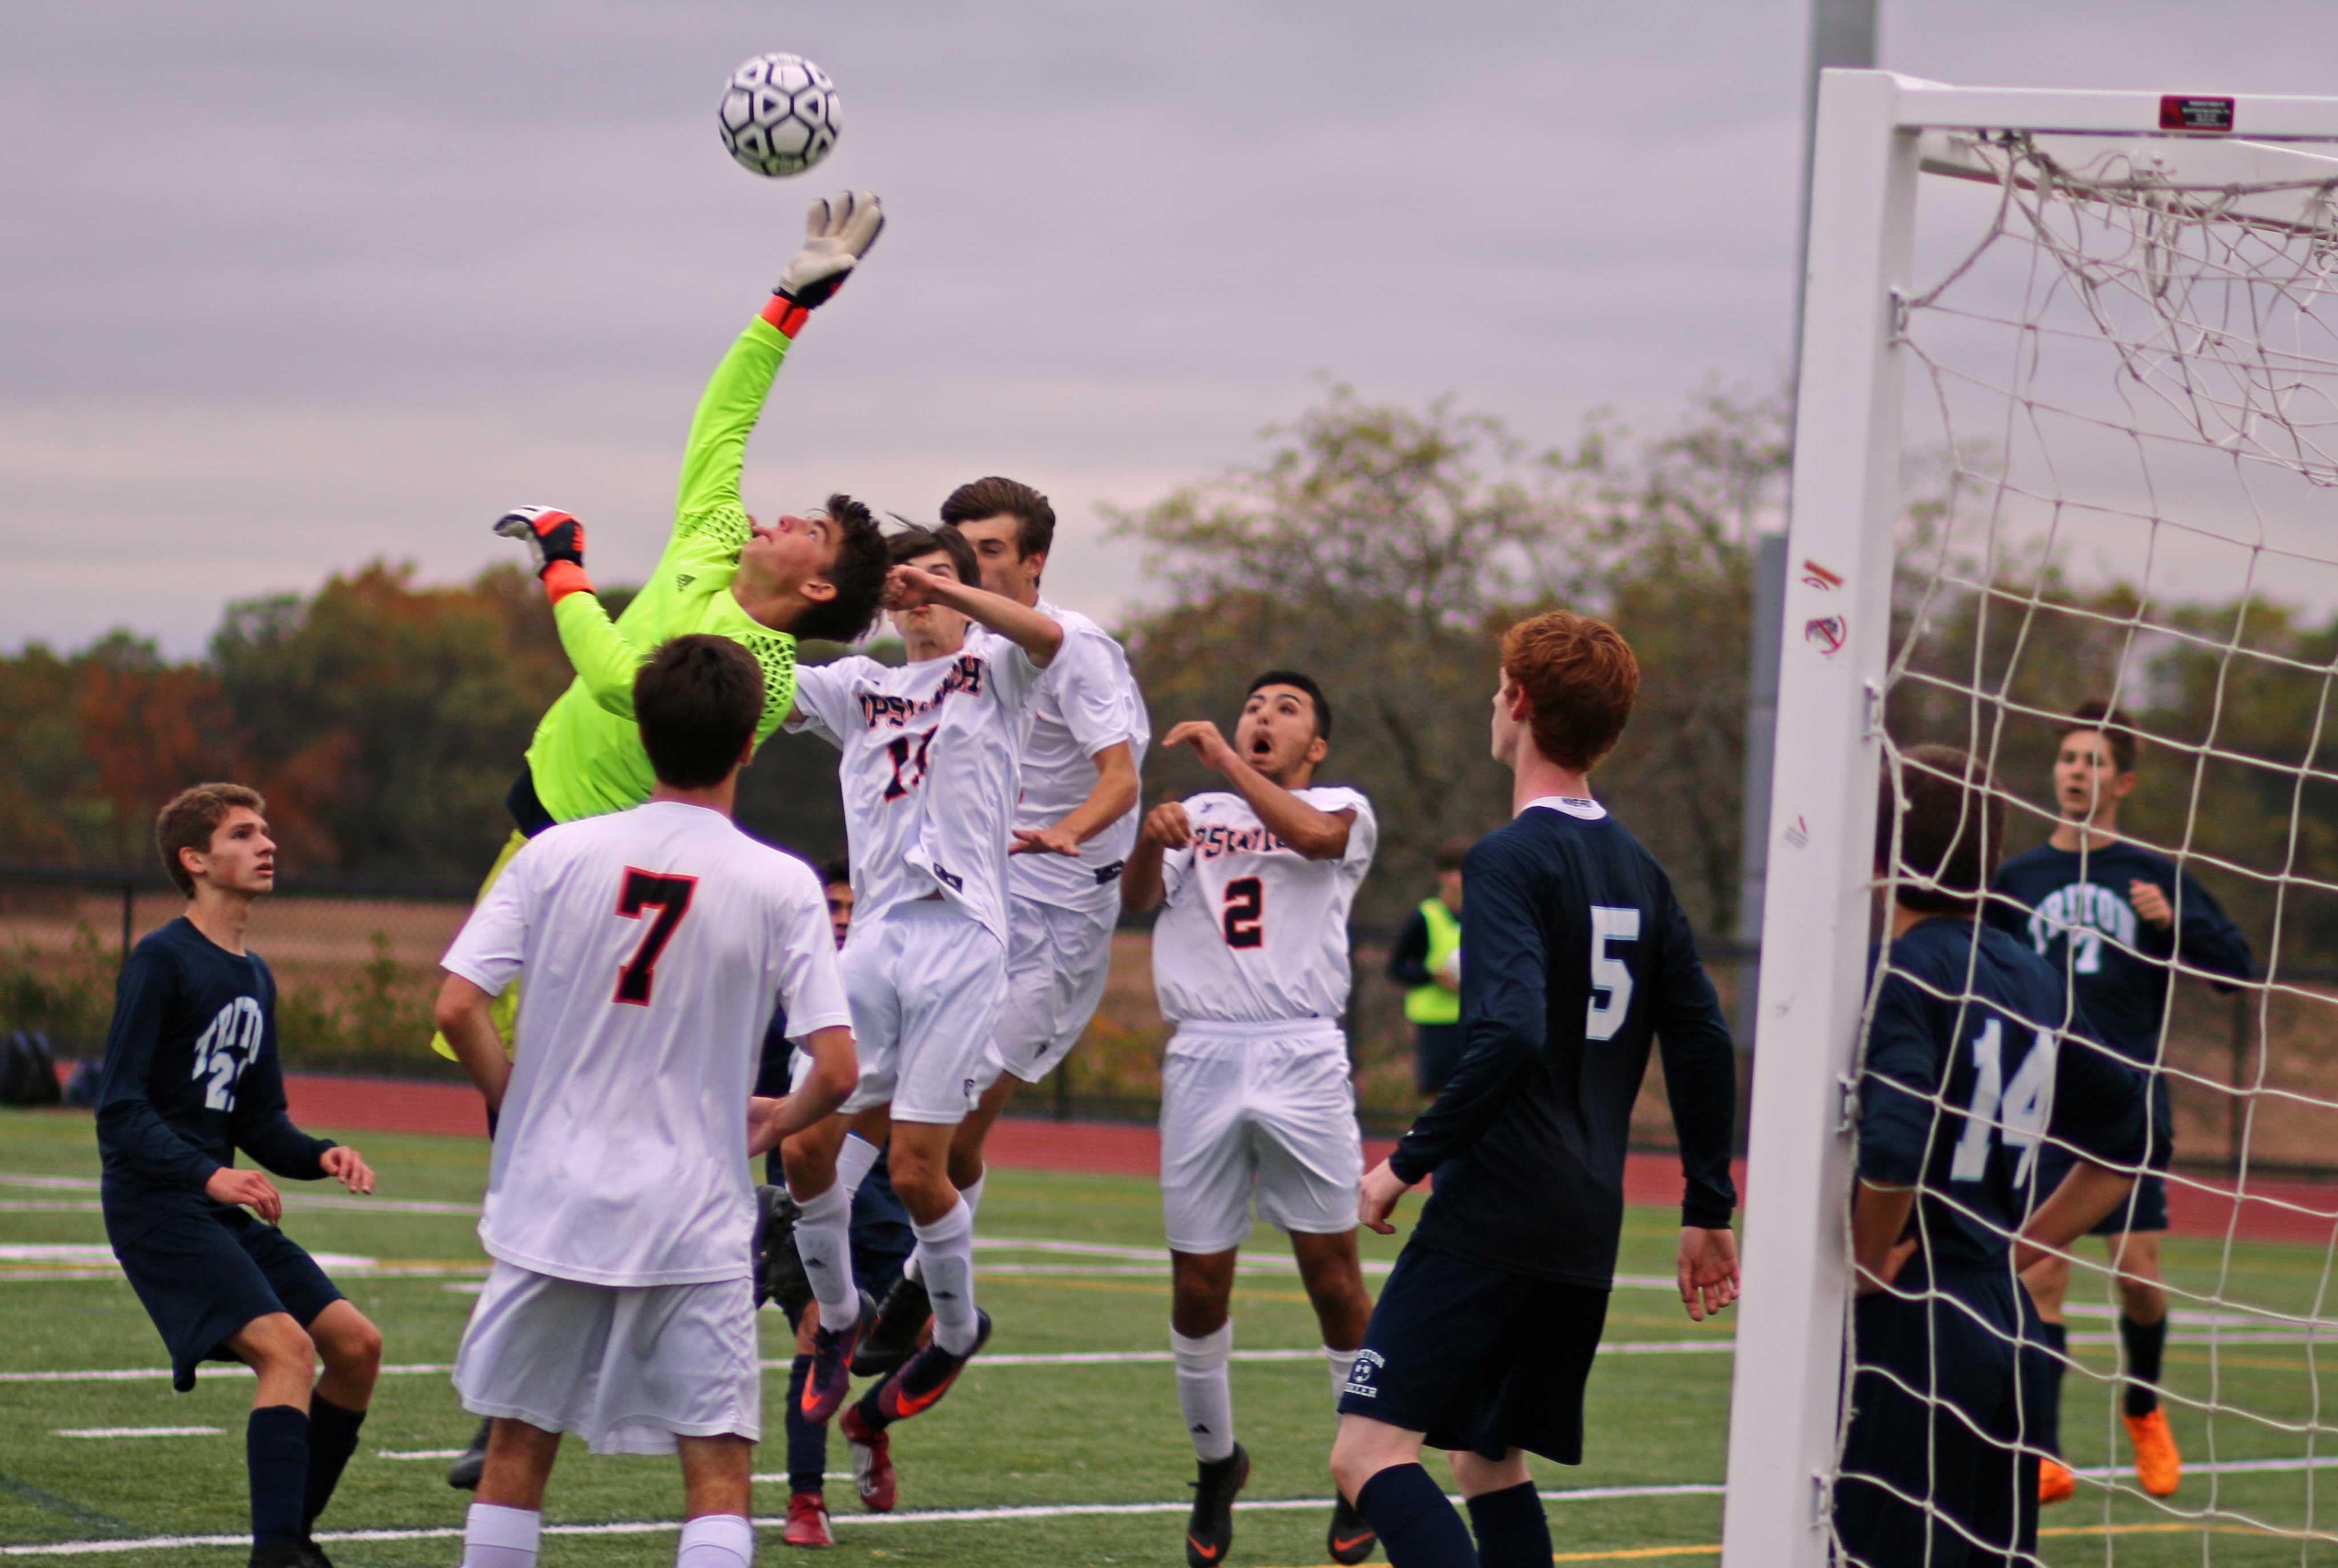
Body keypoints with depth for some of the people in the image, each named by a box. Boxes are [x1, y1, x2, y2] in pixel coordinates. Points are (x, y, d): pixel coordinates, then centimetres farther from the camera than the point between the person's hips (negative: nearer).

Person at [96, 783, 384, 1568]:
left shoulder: (254, 978, 16)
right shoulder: (161, 962, -9)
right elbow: (120, 1111, -15)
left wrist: (319, 1156, 0)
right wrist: (208, 1174, -27)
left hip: (221, 1211, 9)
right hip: (156, 1208, -9)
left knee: (356, 1343, 2)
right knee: (288, 1347, -24)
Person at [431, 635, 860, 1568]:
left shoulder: (560, 854, -1)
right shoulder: (781, 886, -6)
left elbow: (457, 1009, -5)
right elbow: (836, 1070, -9)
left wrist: (519, 1105, 11)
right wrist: (774, 1123, 12)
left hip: (551, 1202, 2)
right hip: (696, 1218, -2)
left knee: (518, 1449, 14)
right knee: (718, 1471, -1)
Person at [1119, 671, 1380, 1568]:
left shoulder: (1343, 810, 11)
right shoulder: (1197, 816, 18)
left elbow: (1312, 834, -14)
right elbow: (1136, 900, 2)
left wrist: (1225, 761, -10)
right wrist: (1151, 841, -18)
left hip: (1303, 1062, -2)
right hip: (1204, 1058, 2)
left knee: (1331, 1267, -5)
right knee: (1198, 1283, 3)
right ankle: (1215, 1462, 19)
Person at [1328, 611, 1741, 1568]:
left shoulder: (1510, 861, -11)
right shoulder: (1638, 871, 14)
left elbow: (1508, 1037, -23)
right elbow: (1704, 1046, 16)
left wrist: (1407, 1164, -15)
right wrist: (1709, 1211, 22)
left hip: (1495, 1210, -9)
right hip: (1587, 1232, 9)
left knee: (1371, 1449, -14)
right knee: (1490, 1460, 18)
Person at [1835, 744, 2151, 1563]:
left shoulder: (1898, 978, -12)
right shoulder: (2032, 977, 12)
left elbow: (1892, 1148, -28)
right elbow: (2124, 1134, 22)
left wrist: (1868, 1265, -11)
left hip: (1908, 1325, -8)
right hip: (2007, 1322, 8)